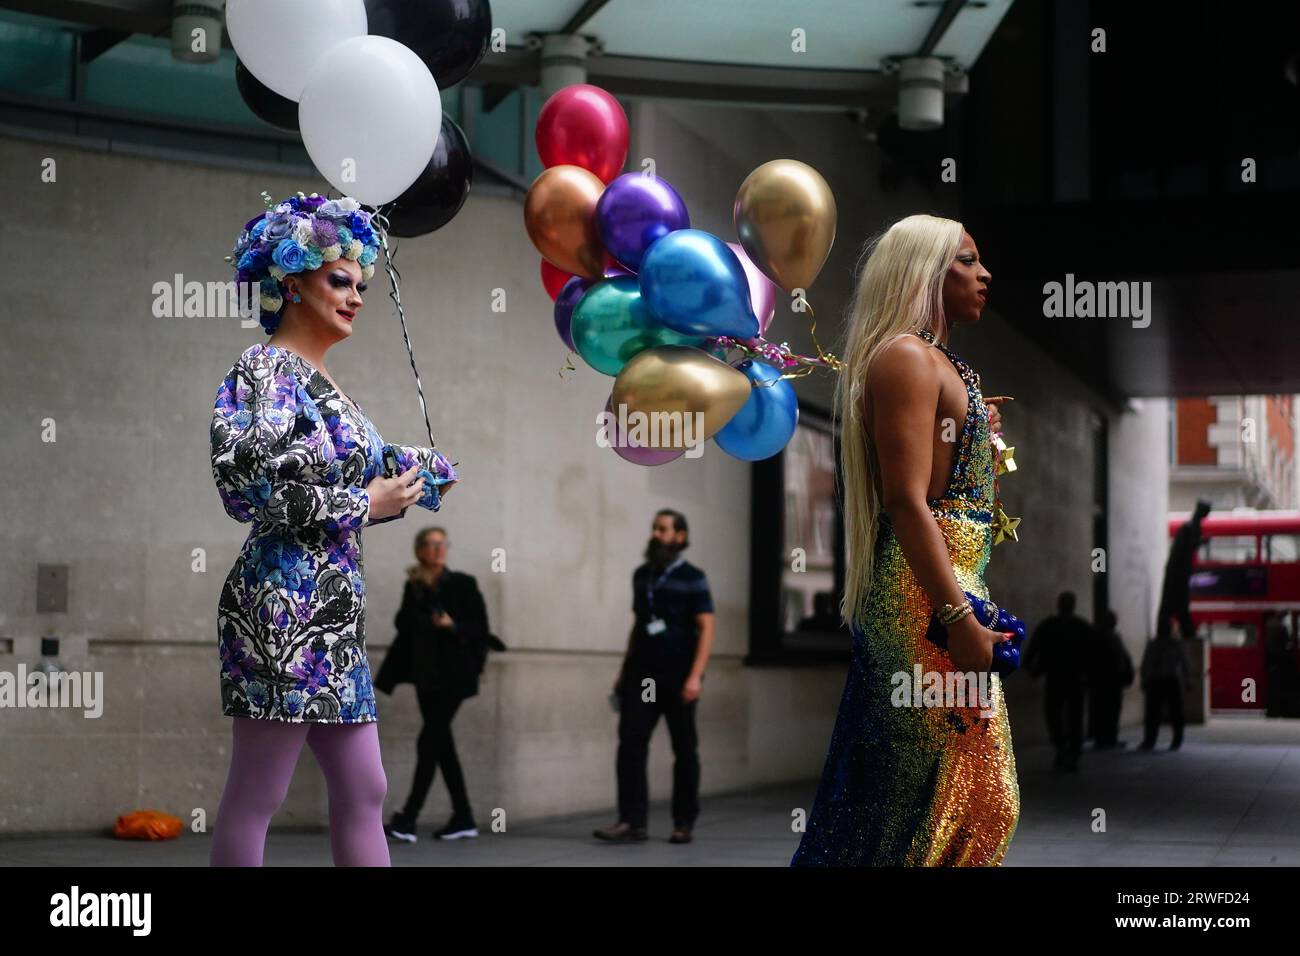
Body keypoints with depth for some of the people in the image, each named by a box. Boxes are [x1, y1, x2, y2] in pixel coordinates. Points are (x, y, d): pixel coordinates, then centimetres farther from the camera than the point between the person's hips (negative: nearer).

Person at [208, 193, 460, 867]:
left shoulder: (319, 381, 19)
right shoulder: (267, 369, -8)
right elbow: (253, 486, -20)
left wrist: (402, 485, 9)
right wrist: (366, 503, -12)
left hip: (333, 612, 10)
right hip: (283, 605, -10)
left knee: (362, 792, 10)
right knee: (254, 800, -5)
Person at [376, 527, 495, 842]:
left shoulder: (462, 584, -2)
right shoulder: (414, 587, 10)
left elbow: (480, 628, -4)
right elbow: (404, 627, 1)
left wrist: (454, 626, -21)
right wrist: (414, 592, -9)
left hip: (452, 675, -6)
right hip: (425, 675, 6)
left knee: (429, 742, -12)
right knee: (442, 745, 7)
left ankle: (407, 819, -15)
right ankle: (463, 819, 15)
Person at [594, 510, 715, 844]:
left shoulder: (692, 578, -3)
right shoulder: (641, 575, 12)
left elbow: (706, 628, -9)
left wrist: (695, 675, -18)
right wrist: (624, 670, 15)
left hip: (678, 677, -4)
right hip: (642, 674, 4)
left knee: (684, 749, 4)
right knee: (630, 743, -9)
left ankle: (683, 824, 13)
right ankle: (632, 822, -11)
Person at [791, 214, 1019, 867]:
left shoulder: (937, 360, 19)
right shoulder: (906, 356, -11)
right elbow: (906, 502, -20)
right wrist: (960, 622, -23)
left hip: (955, 579, 10)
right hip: (929, 588, -10)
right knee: (959, 782, -9)